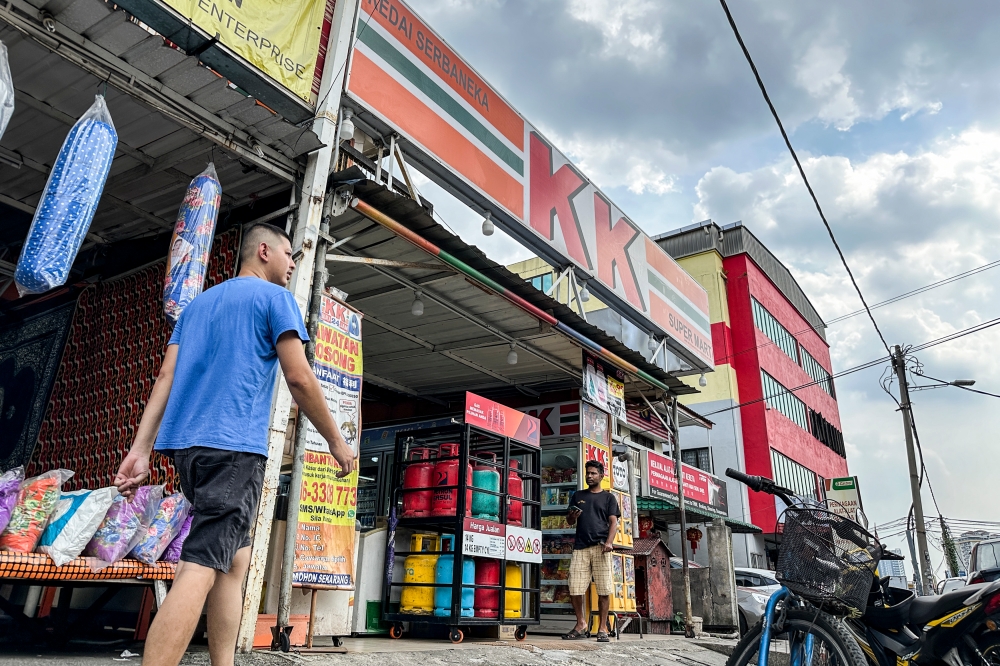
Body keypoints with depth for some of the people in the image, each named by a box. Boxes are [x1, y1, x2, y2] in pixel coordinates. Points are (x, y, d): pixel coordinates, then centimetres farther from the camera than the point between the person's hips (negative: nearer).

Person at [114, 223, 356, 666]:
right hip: (234, 446, -8)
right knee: (202, 569, -11)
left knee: (235, 556, 15)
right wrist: (337, 443, 1)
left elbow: (166, 377, 14)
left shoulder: (199, 302, 23)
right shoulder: (274, 297, 1)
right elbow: (299, 378, -8)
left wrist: (139, 451, 9)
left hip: (185, 443, 8)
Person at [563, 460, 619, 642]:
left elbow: (613, 522, 3)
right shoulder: (578, 496, 19)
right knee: (574, 589, -2)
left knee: (604, 590, -4)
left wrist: (609, 542, -14)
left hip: (600, 547, -2)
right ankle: (581, 625, 15)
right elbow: (569, 521, 19)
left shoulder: (608, 497, 12)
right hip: (580, 547, 2)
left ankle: (602, 628, 7)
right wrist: (572, 516, -5)